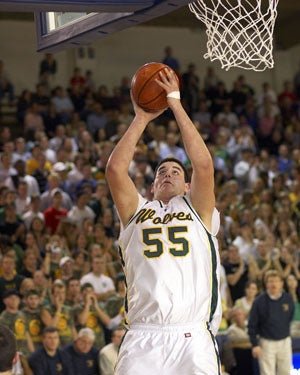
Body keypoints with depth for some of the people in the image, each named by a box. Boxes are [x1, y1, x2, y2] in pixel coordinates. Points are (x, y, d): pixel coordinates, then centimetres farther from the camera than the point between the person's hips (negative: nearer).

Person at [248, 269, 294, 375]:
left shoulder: (288, 299, -2)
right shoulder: (259, 301, -10)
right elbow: (252, 325, -7)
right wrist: (255, 344, -11)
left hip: (285, 341, 3)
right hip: (267, 342, -3)